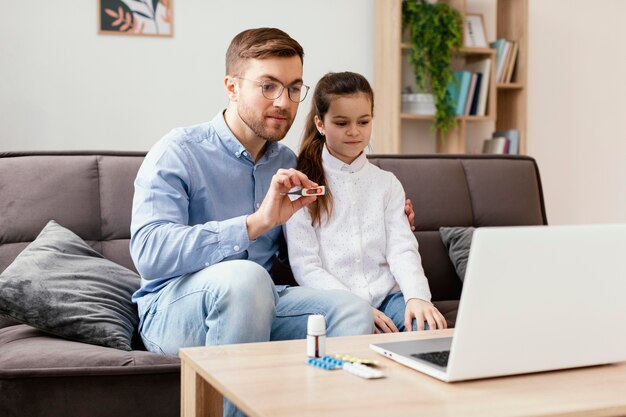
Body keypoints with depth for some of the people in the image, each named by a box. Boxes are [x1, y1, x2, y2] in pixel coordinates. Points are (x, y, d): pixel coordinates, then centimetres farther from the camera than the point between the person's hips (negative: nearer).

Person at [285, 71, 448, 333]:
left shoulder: (387, 183, 16)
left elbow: (402, 248, 4)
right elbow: (305, 267, -4)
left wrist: (417, 296, -17)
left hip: (387, 296, 3)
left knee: (429, 328, -28)